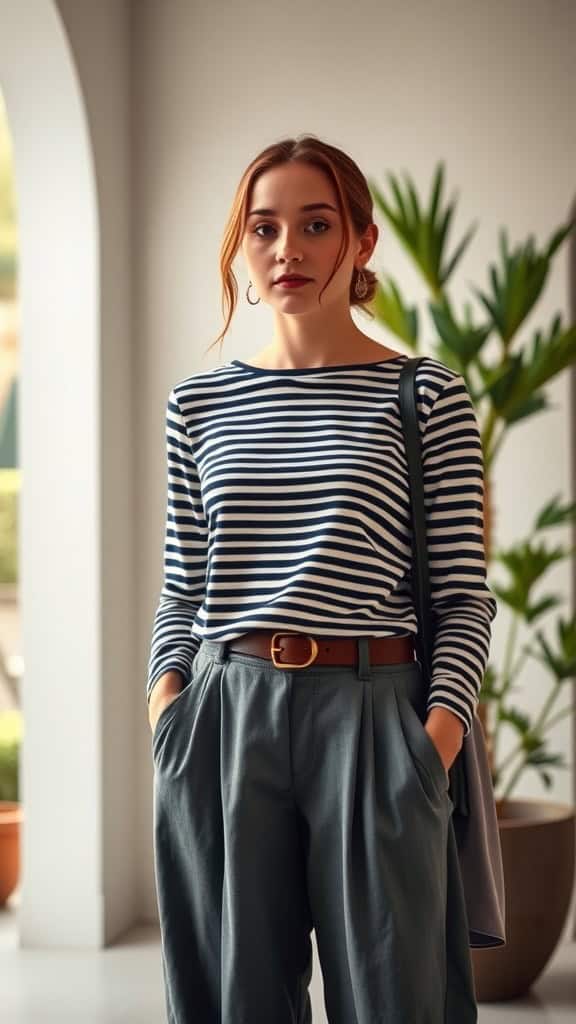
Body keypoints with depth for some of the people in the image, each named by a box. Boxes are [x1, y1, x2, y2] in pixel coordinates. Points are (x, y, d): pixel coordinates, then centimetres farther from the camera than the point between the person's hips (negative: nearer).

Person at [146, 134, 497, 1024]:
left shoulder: (430, 397, 1)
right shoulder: (198, 404, 11)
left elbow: (466, 597, 0)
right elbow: (181, 589, 15)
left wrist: (438, 737, -11)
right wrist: (166, 696, -1)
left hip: (374, 716, -2)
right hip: (224, 719, 3)